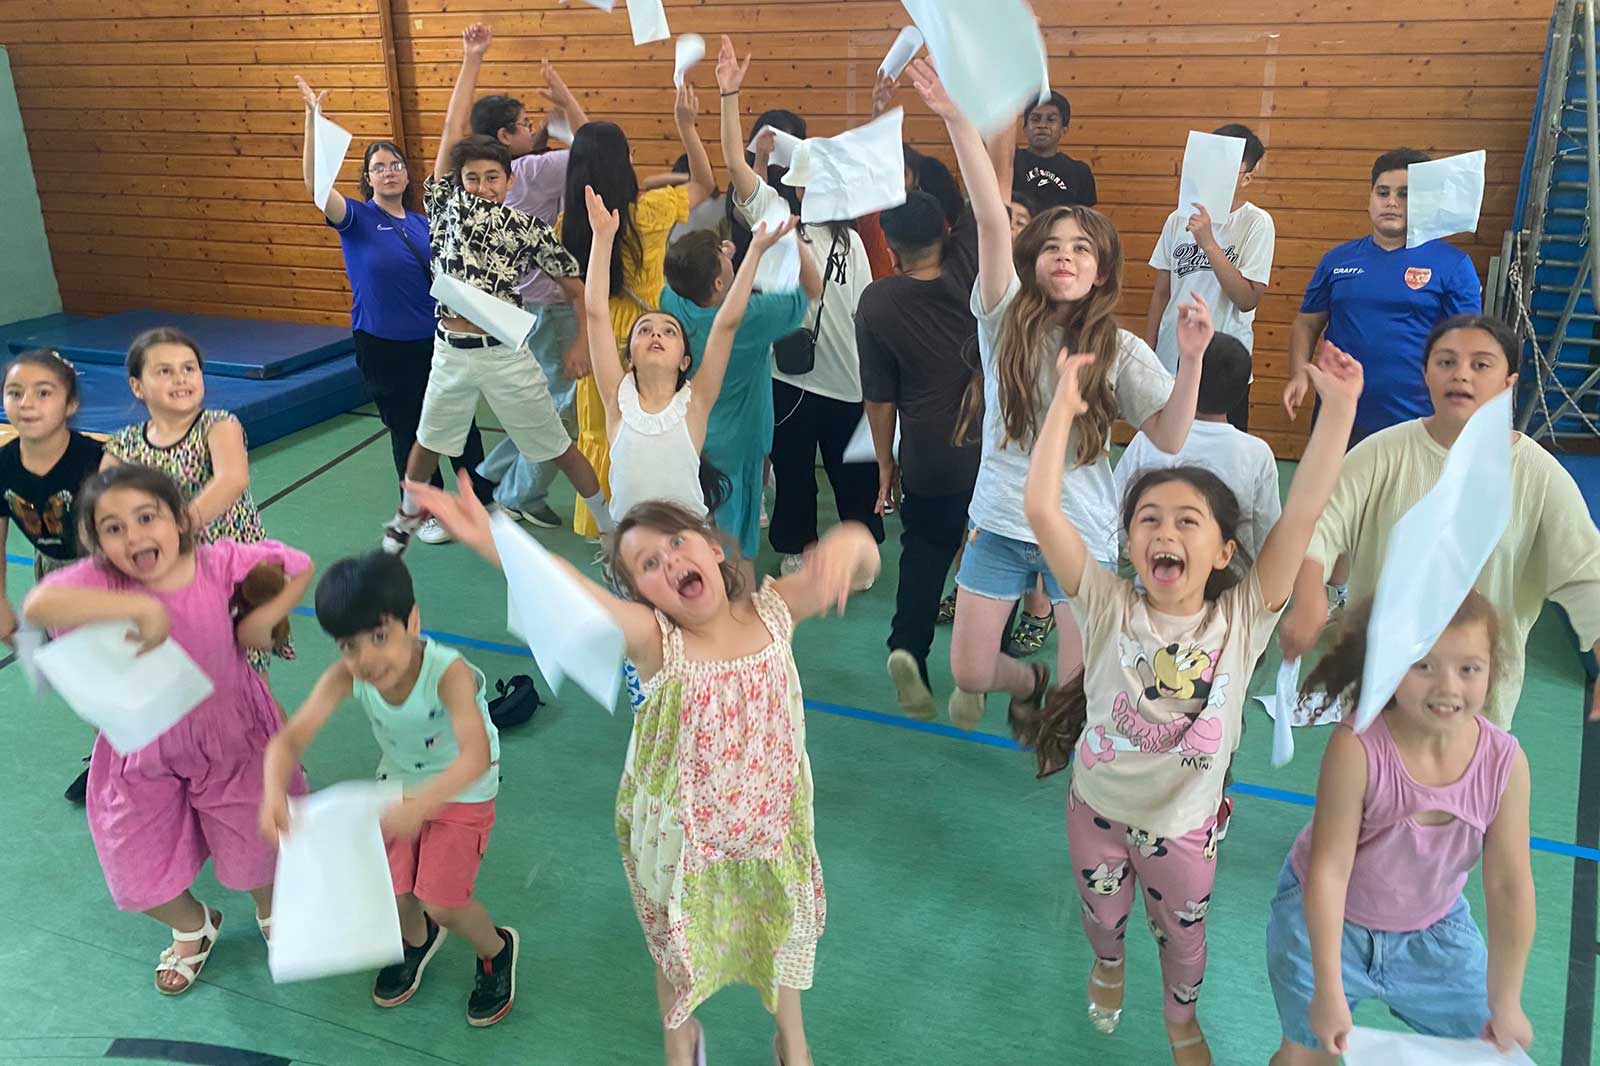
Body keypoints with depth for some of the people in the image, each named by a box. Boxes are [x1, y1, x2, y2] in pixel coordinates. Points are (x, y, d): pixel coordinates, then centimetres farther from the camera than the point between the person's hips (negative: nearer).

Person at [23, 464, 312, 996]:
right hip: (145, 753, 1)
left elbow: (299, 567, -5)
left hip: (233, 737, -1)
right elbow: (37, 605, -46)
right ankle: (193, 927, 50)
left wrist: (262, 619, -19)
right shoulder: (101, 582, -24)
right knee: (141, 875, 14)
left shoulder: (221, 563, -20)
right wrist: (139, 607, -47)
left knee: (254, 851, 16)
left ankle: (271, 912, 54)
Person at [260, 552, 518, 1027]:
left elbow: (476, 755, -50)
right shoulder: (344, 677, -25)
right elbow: (290, 738, -32)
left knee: (441, 901, -7)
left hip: (462, 791, -5)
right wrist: (274, 792, -53)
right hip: (399, 784, 5)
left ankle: (496, 948, 28)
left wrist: (421, 804, -66)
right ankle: (418, 940, 46)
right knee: (390, 890, 8)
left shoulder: (448, 672, -39)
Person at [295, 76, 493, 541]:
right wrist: (313, 119, -30)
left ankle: (485, 500, 27)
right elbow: (315, 182, -22)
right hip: (383, 345, -4)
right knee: (408, 430, 7)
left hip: (435, 338, 4)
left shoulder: (423, 223, 8)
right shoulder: (357, 218, -5)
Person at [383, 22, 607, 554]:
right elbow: (452, 130, -2)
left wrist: (582, 344, -6)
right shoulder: (445, 205, 2)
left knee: (561, 448, 6)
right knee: (428, 442, 22)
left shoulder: (530, 227, -3)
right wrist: (471, 59, -2)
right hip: (451, 350, 3)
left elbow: (576, 289, 3)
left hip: (504, 352, -3)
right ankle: (407, 515, 48)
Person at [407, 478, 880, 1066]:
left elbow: (861, 565, -27)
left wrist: (849, 542, -52)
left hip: (772, 821, 2)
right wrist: (492, 542, -62)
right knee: (679, 948, 23)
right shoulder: (656, 640, -26)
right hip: (682, 835, -2)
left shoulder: (771, 611, -17)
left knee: (782, 935, 26)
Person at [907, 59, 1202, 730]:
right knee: (969, 674, 7)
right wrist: (956, 119, -30)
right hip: (999, 524, 1)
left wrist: (1191, 359, -24)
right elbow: (992, 221, -19)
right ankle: (1029, 682, 43)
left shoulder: (1119, 351, -4)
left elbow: (1171, 439, -10)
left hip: (1082, 534, -1)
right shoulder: (1005, 317, -6)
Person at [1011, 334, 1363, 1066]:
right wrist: (1064, 405, -30)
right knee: (1103, 916, 26)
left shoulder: (1241, 619, -18)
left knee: (1183, 938, 23)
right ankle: (1108, 965, 61)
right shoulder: (1109, 608, -20)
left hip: (1185, 825, 0)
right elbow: (1040, 510, -30)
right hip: (1098, 808, 0)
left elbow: (1302, 513, -27)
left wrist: (1339, 406, -32)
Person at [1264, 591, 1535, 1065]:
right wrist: (1329, 991, -24)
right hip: (1326, 919, -3)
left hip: (1434, 928, 4)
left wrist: (1504, 1004, -4)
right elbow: (1328, 869, -27)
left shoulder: (1505, 763, -21)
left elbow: (1509, 888, -12)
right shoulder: (1356, 750, -32)